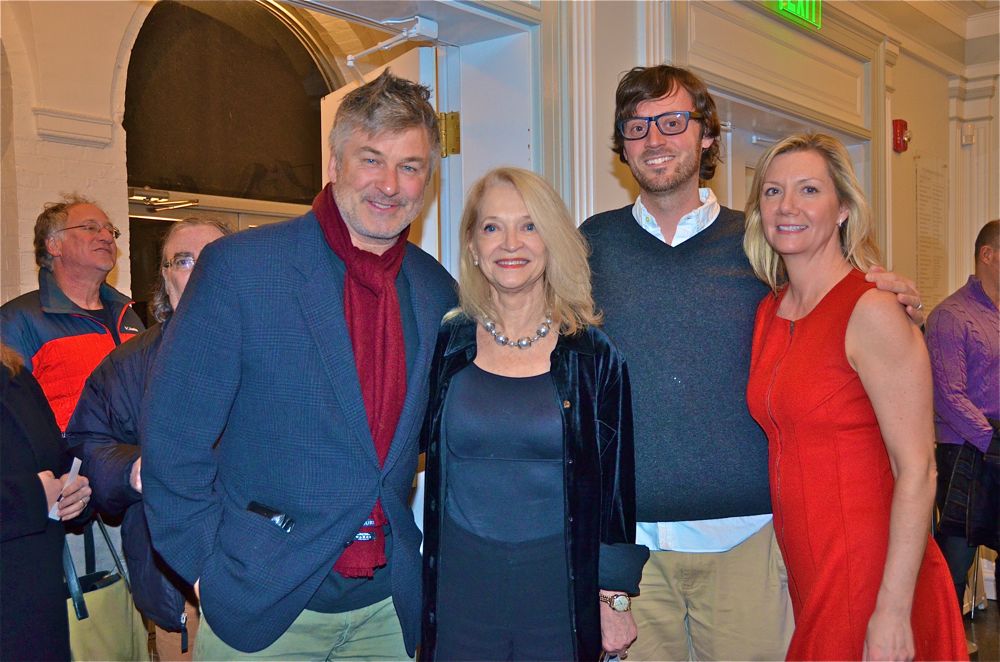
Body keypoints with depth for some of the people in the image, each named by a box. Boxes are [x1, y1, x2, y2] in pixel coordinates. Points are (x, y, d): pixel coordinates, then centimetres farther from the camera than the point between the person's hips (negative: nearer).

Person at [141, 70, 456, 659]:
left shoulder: (438, 290, 2)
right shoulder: (238, 267, -11)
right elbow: (173, 434, -9)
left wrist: (427, 546, 7)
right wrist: (207, 567, -9)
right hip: (261, 603, -3)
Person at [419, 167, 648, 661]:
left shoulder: (594, 355, -3)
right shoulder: (447, 345, 0)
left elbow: (616, 483, 2)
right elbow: (420, 450, 9)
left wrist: (615, 599, 1)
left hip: (561, 589, 0)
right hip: (460, 587, 1)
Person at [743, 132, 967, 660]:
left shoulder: (872, 310, -15)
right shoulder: (768, 310, 5)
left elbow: (917, 470, -17)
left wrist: (894, 610, -20)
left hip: (868, 572, -6)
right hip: (802, 573, 6)